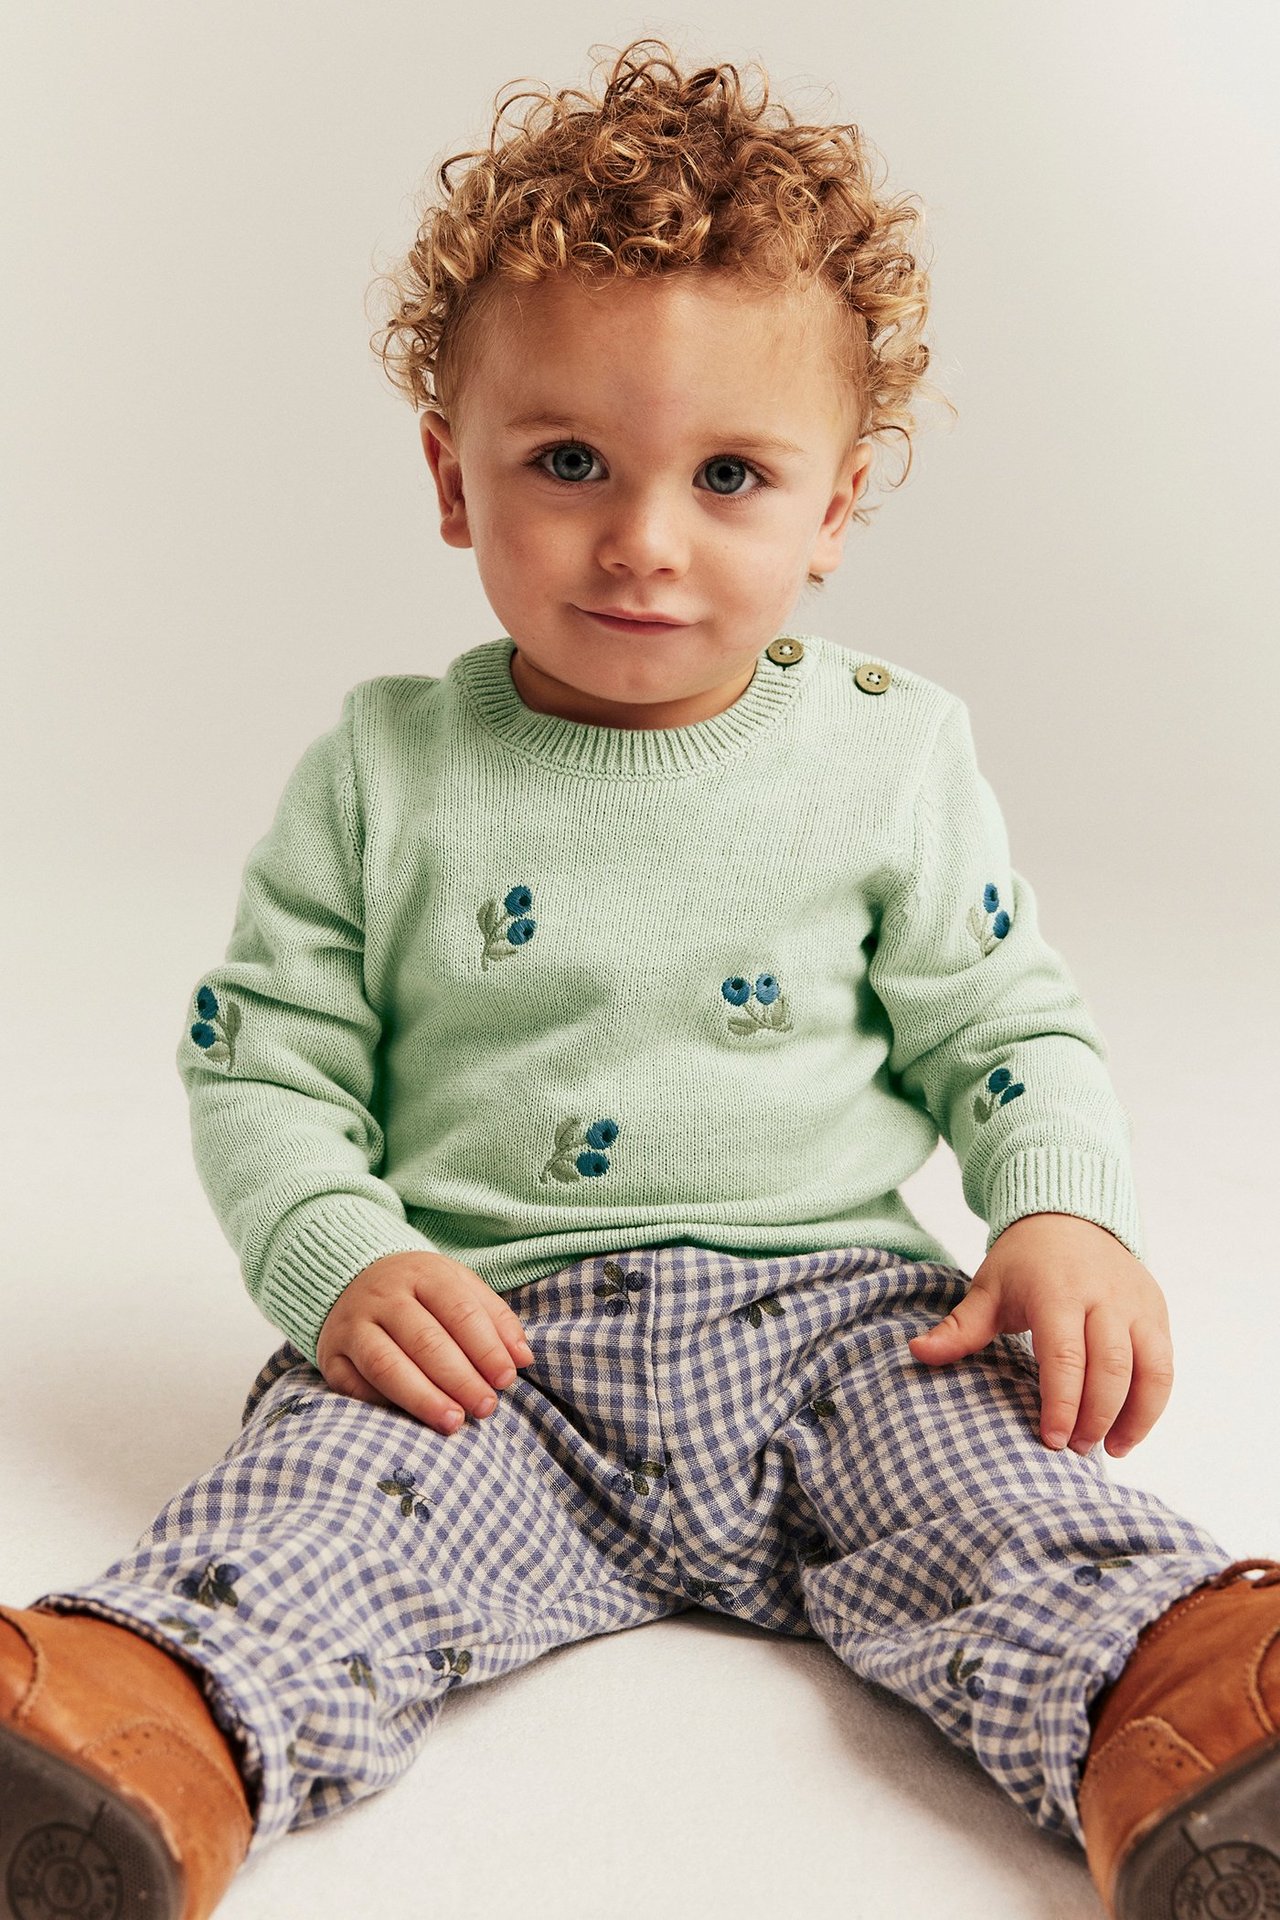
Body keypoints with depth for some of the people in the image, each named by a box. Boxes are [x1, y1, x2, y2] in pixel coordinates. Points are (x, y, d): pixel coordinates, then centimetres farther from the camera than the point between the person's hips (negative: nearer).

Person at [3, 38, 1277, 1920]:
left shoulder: (894, 750, 4)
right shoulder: (384, 771, 2)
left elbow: (1008, 1027, 10)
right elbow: (263, 1062, 5)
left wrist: (1067, 1216, -9)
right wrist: (338, 1260, -13)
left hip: (838, 1312, 1)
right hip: (489, 1340, 0)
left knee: (1032, 1519, -25)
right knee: (311, 1501, -27)